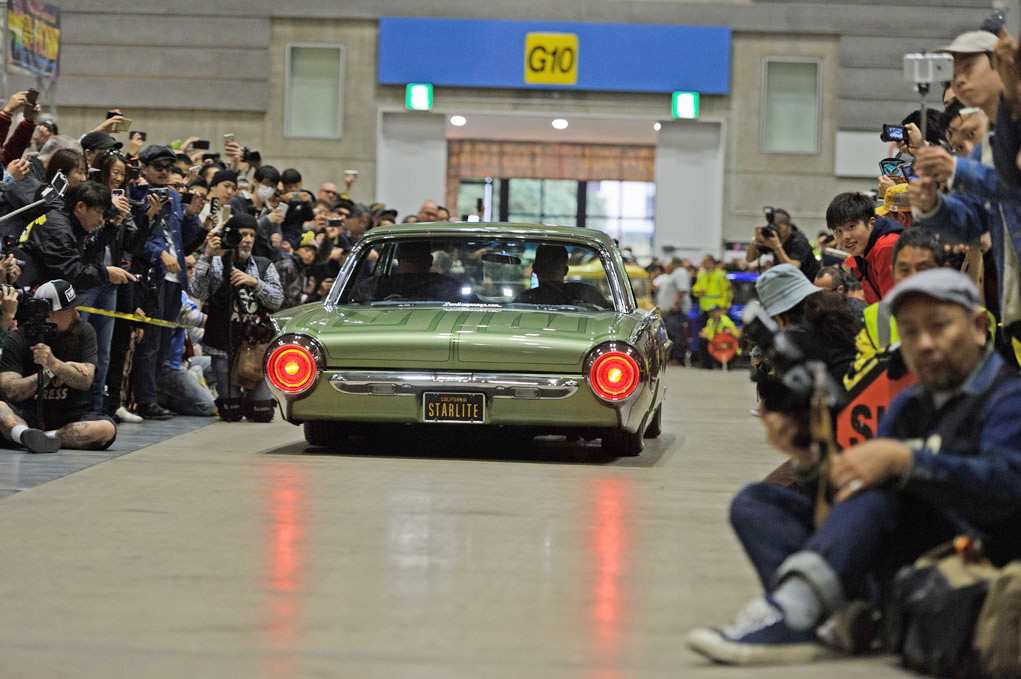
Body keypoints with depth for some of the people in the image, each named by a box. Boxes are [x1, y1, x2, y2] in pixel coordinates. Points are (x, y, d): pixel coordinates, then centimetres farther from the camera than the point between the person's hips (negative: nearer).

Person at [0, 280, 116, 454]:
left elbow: (85, 381, -11)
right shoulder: (17, 340, -3)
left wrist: (53, 364, -30)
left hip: (72, 417, 1)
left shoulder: (84, 332, 1)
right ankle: (24, 433, -58)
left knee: (107, 429, -31)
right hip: (28, 416, -1)